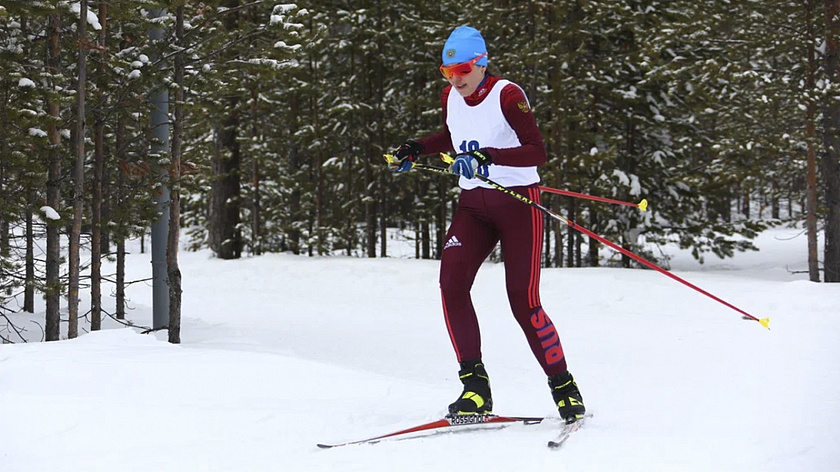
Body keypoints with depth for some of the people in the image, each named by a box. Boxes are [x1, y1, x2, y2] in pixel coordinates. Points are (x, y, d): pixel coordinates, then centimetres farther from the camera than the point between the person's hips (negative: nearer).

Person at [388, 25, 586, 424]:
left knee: (523, 301, -8)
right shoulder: (451, 99, 5)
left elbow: (537, 152, -23)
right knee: (452, 282, -17)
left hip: (518, 202, -5)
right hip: (473, 205, 6)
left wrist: (489, 156, -35)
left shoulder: (507, 96, -15)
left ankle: (563, 386, 10)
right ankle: (474, 384, -11)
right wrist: (415, 149, 13)